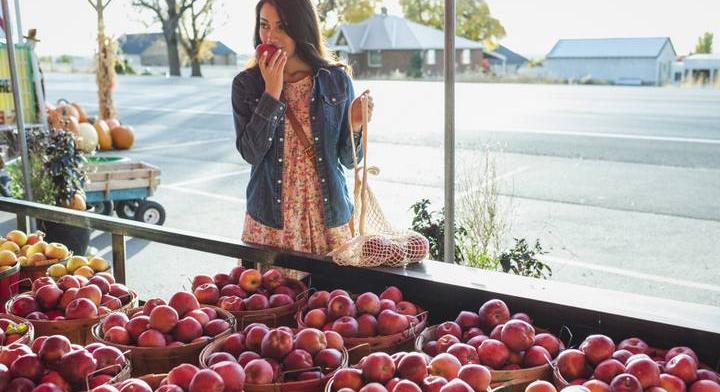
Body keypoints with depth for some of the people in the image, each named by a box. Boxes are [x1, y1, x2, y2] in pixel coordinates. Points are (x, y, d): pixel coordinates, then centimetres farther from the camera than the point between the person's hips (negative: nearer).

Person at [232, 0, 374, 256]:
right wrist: (272, 93, -14)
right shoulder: (246, 84, -1)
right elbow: (250, 153, -11)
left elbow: (349, 160, 3)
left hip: (328, 217, 1)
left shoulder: (337, 80, 0)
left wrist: (355, 126, -17)